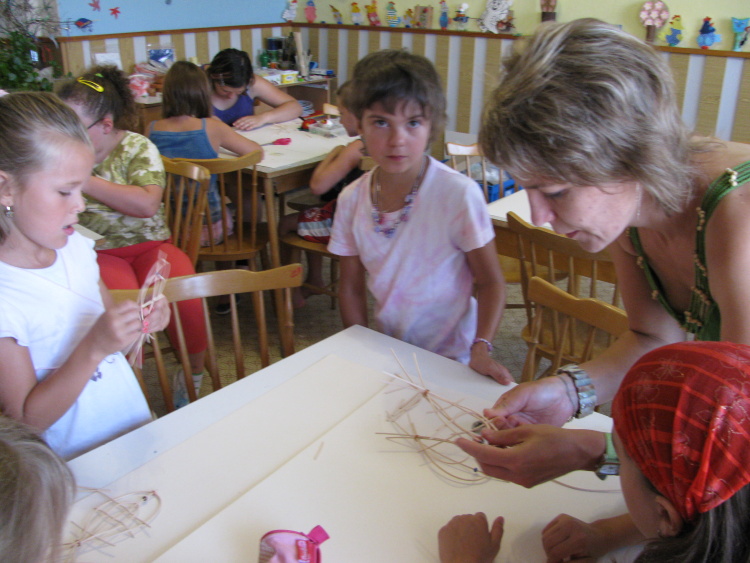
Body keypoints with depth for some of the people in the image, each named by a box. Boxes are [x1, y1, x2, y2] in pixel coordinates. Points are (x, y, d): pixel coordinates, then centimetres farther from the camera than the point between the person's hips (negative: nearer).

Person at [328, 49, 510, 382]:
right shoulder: (351, 200, -7)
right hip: (388, 353, 4)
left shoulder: (459, 195, -20)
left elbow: (490, 281, -10)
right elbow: (352, 288, 3)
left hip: (449, 361, -3)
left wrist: (481, 348, -21)